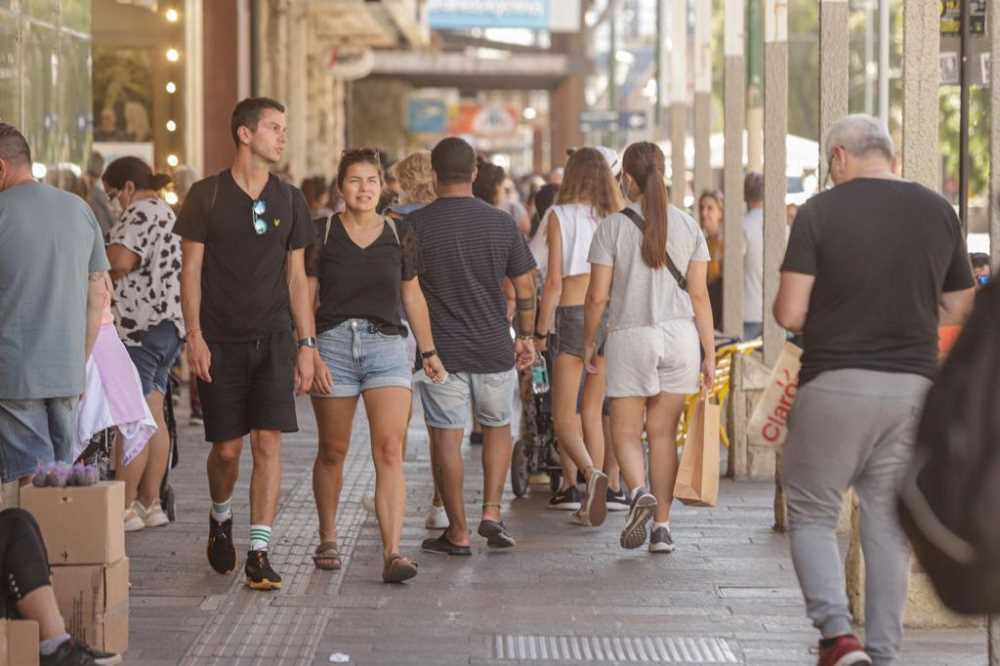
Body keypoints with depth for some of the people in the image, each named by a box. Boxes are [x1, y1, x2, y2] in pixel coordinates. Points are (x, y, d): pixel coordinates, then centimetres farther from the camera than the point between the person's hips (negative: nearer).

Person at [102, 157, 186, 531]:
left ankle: (126, 508, -6)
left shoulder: (142, 213, -11)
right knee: (152, 416, 11)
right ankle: (150, 503, 14)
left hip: (139, 328, -10)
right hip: (168, 325, 10)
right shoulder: (169, 213, 20)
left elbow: (119, 260, -24)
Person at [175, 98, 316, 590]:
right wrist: (194, 336, -10)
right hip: (221, 341, -2)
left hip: (274, 338, 2)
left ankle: (258, 554, -6)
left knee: (268, 443, -8)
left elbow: (296, 276, 11)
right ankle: (220, 519, 34)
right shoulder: (206, 196, -1)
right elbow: (191, 270, -1)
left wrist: (307, 343, 7)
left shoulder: (289, 200, 8)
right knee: (227, 448, 3)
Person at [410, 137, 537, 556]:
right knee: (497, 428, 20)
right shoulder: (502, 223, 0)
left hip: (441, 351, -2)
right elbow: (526, 290, 5)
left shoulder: (416, 225, -6)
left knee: (446, 438, 4)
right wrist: (525, 337, 18)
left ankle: (457, 533, 6)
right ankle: (492, 513, 8)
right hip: (494, 349, 2)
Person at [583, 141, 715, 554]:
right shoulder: (687, 227, 3)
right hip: (679, 334, 3)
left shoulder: (613, 227, -5)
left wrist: (589, 342, 10)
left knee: (626, 431, 8)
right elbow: (699, 295, 1)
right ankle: (662, 526, 7)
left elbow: (597, 295, -5)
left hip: (630, 336, -3)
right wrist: (709, 353, 6)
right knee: (663, 432, 9)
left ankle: (639, 491, -21)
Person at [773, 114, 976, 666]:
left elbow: (790, 314, -10)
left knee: (811, 513, 9)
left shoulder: (820, 212, -7)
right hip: (914, 385, 4)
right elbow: (961, 309, 12)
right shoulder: (938, 211, 5)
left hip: (836, 382, -3)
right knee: (890, 525, 11)